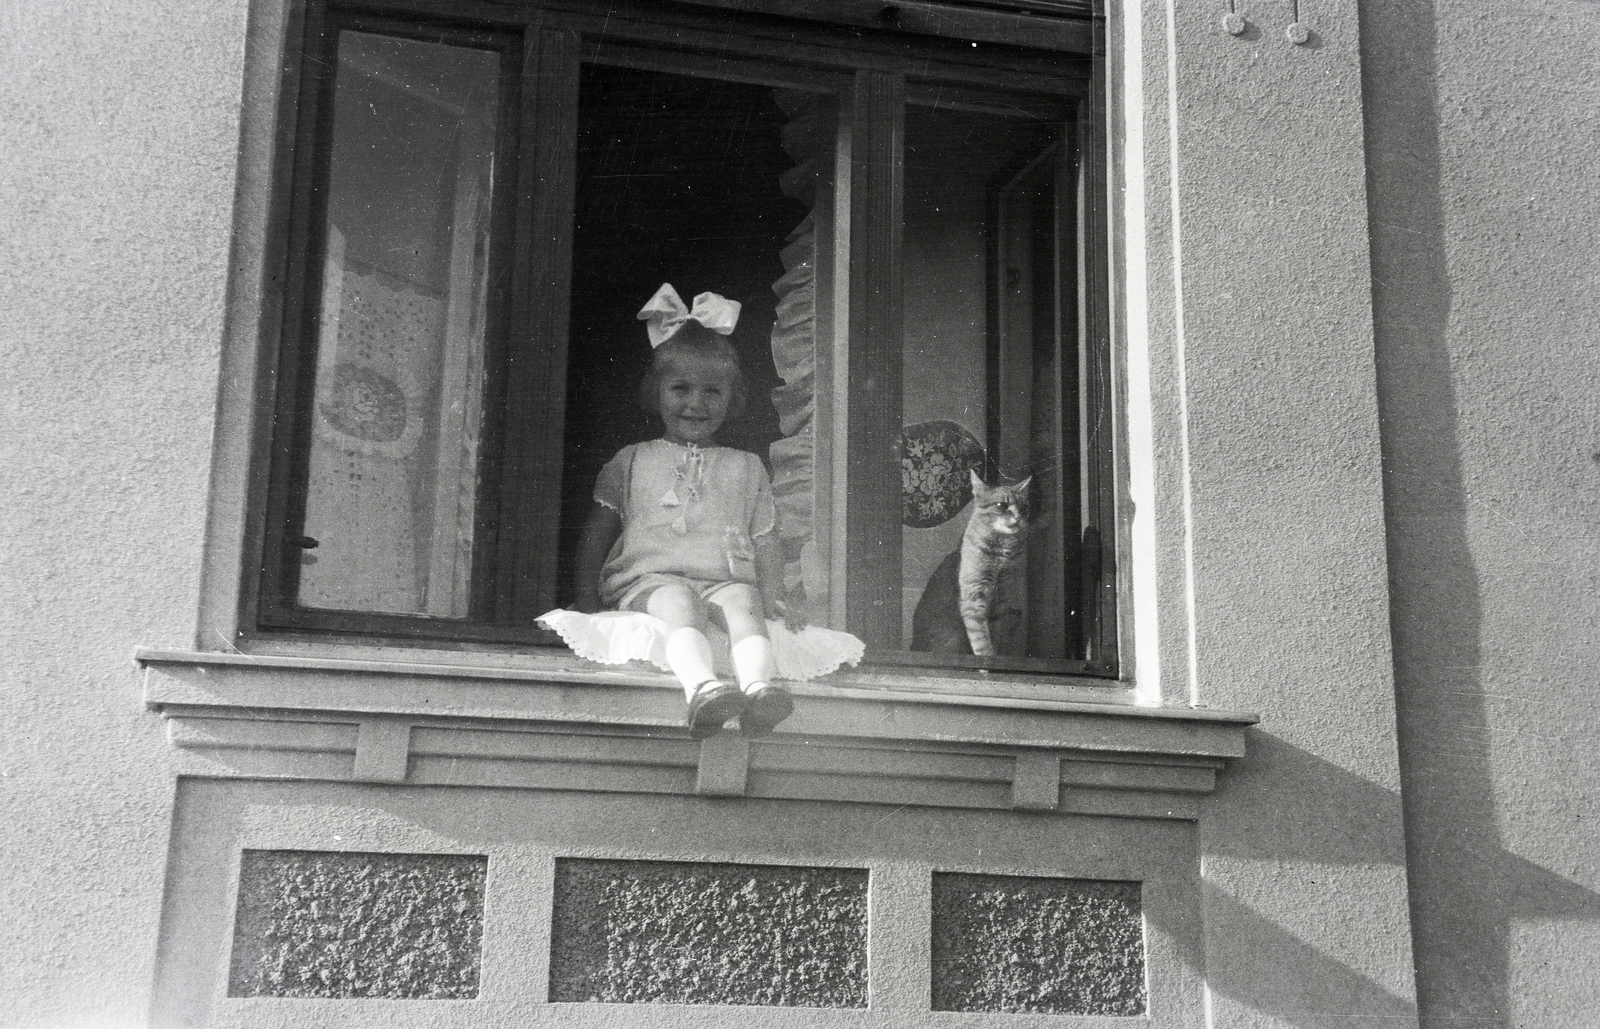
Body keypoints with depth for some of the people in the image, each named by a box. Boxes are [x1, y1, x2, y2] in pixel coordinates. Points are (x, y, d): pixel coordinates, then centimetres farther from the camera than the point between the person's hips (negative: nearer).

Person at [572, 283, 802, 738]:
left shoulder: (745, 468, 24)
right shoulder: (633, 461, 20)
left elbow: (765, 543, 19)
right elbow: (596, 534, 19)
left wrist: (773, 598, 1)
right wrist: (587, 602, 5)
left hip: (725, 580, 1)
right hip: (650, 578, -1)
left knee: (744, 603, -35)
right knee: (679, 604, -37)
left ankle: (758, 686, -60)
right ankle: (701, 688, -62)